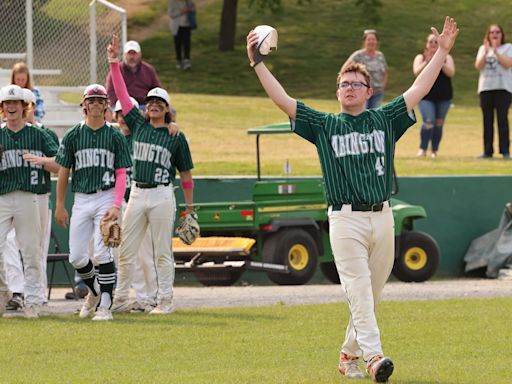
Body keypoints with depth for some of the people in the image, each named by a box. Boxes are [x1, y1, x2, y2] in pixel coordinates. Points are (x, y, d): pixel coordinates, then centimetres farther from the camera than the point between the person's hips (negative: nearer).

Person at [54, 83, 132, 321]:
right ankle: (94, 290, 28)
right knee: (76, 256, 1)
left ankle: (105, 305, -6)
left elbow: (121, 174, -2)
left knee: (102, 253, -12)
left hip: (106, 197, -3)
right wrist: (60, 206, 6)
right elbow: (63, 172, 10)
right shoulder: (73, 135, 7)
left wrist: (116, 206, -14)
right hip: (81, 199, 3)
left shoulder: (115, 136, 2)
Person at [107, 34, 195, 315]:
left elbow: (186, 174, 4)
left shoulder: (176, 137, 0)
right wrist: (114, 62, -2)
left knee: (162, 252, 0)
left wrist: (189, 208, 3)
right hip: (136, 194, 4)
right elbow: (121, 93, 5)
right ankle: (120, 299, 12)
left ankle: (165, 301, 5)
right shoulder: (138, 125, 9)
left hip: (162, 196, -4)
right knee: (126, 251, 5)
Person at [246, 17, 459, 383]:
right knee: (359, 290, -14)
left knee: (372, 294, 5)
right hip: (346, 219, -3)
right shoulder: (324, 125, 10)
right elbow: (283, 100, 6)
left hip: (383, 218, 3)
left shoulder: (384, 120, 14)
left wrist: (442, 51, 8)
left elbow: (419, 90, 12)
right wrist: (258, 64, 1)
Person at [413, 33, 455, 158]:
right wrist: (427, 61, -20)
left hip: (444, 97, 2)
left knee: (439, 123, 5)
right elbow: (417, 72, -9)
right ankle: (423, 149, -8)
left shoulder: (446, 57, 8)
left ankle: (434, 150, 15)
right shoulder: (420, 58, 7)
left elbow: (451, 73, -7)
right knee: (429, 122, -18)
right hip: (426, 96, -2)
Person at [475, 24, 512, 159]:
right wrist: (485, 52, -11)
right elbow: (478, 66, 2)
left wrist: (496, 52, -15)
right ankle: (487, 151, 5)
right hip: (485, 88, 3)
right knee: (487, 120, 2)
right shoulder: (483, 48, 16)